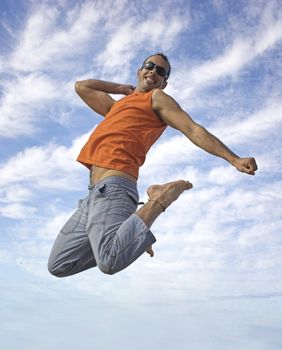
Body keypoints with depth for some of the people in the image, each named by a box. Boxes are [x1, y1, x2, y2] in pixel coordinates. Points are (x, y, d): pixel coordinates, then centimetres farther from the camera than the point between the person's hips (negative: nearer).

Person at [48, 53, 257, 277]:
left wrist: (234, 159, -12)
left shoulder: (157, 98, 11)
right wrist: (125, 89, 38)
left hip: (111, 187, -8)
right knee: (58, 265, 7)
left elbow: (194, 130, 0)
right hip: (95, 193, 9)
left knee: (110, 261, -34)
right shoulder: (117, 106, 33)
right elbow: (81, 86, 46)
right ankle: (130, 236, 12)